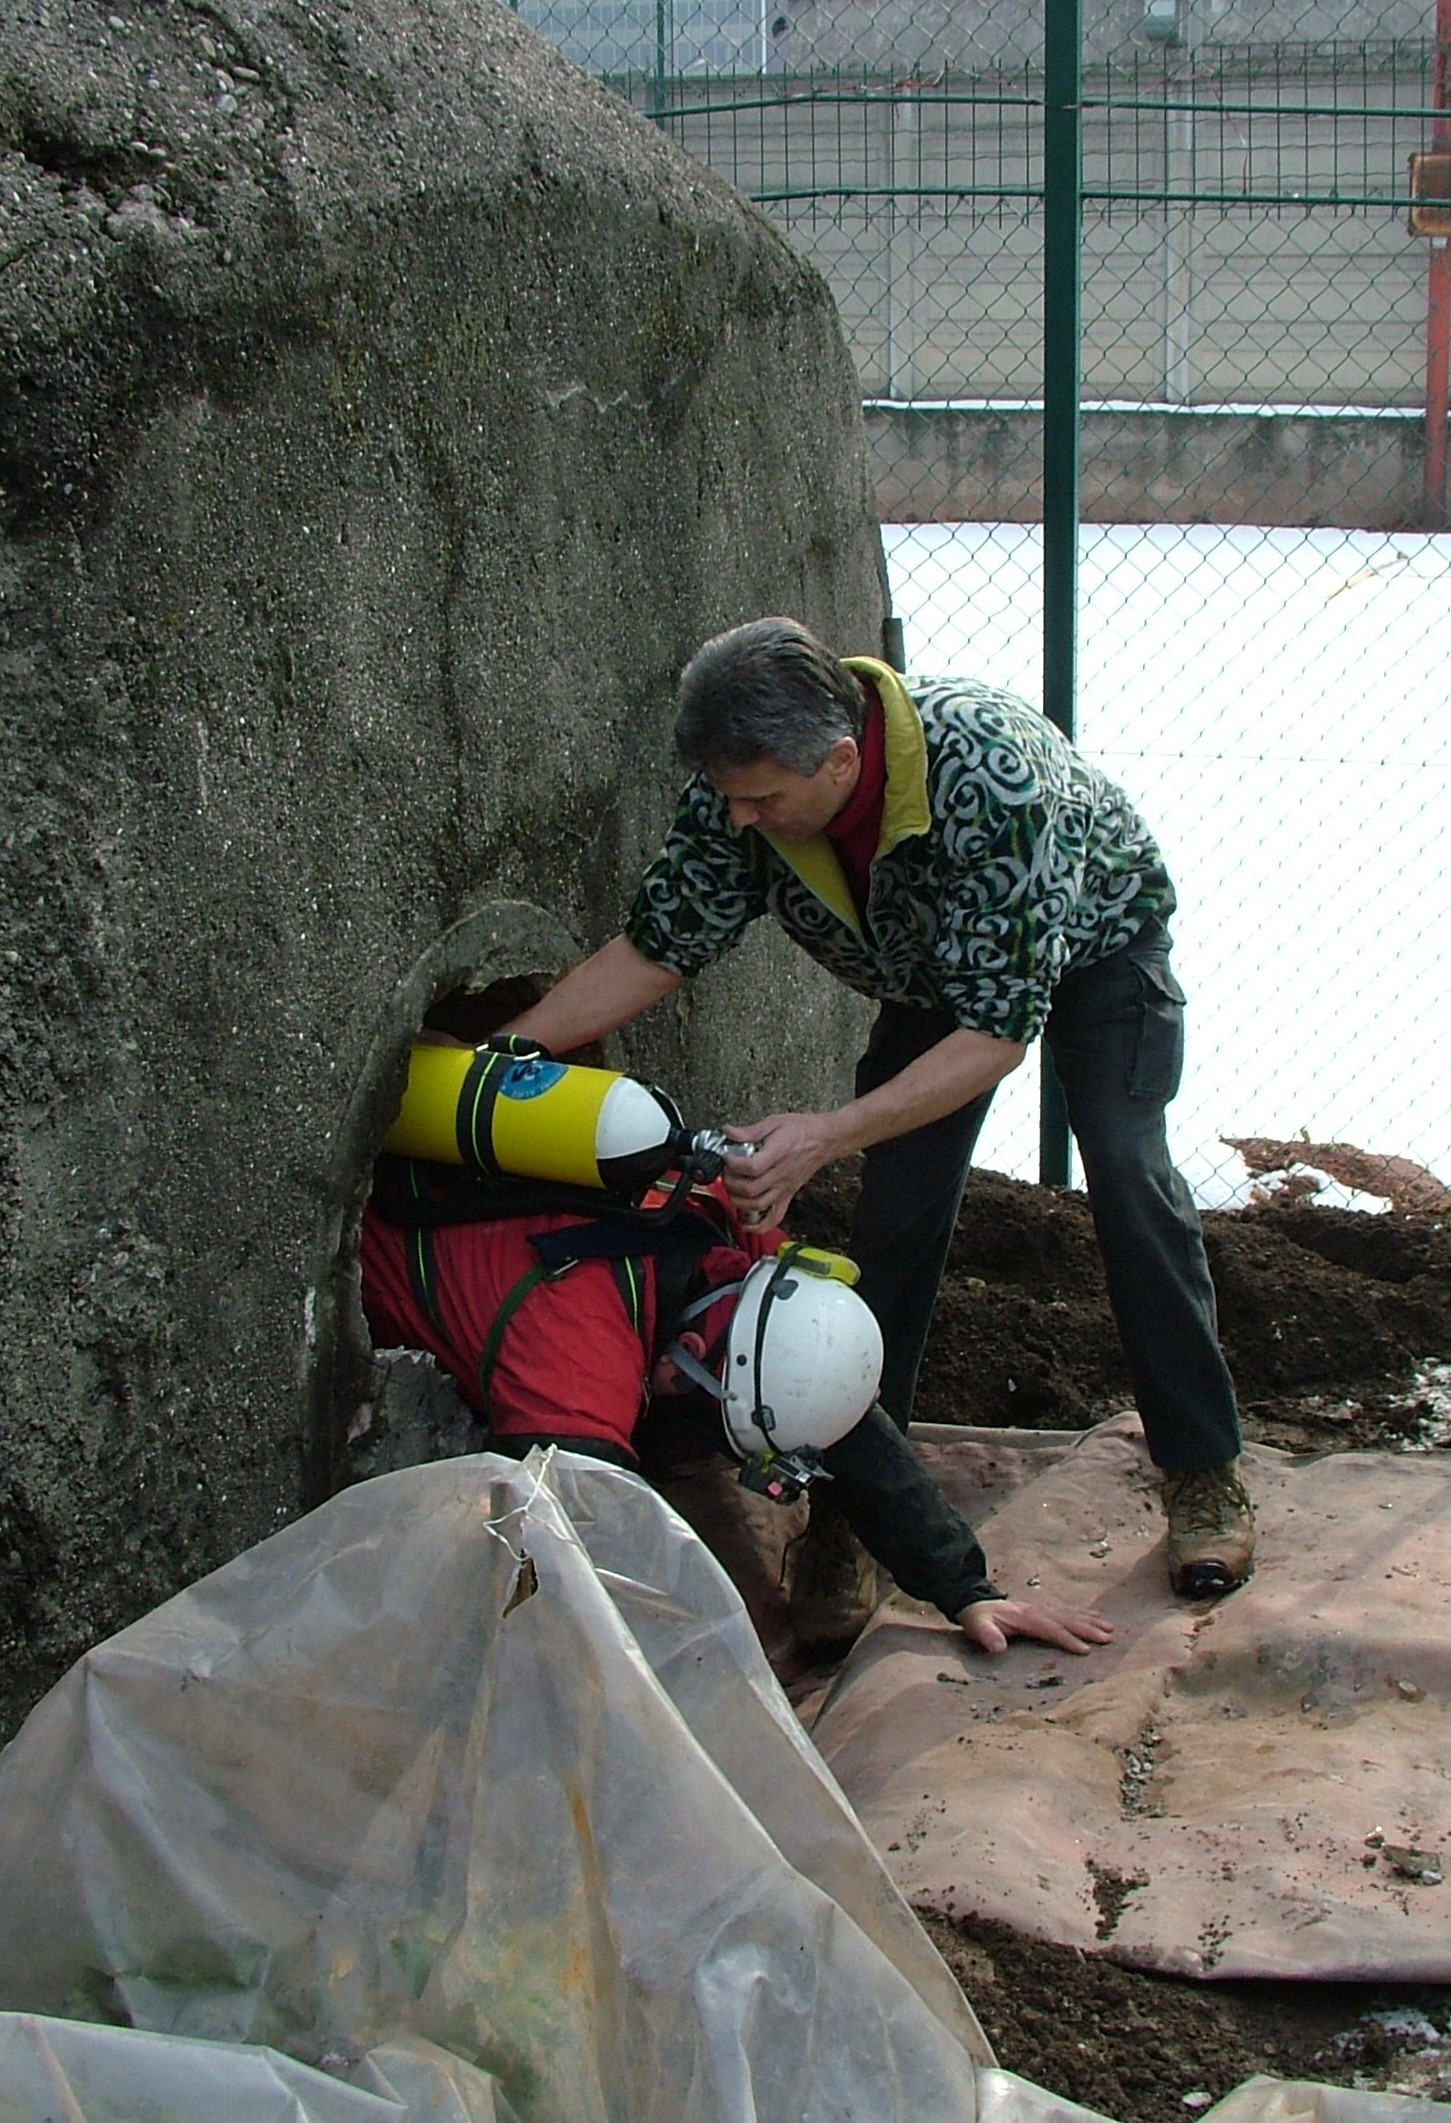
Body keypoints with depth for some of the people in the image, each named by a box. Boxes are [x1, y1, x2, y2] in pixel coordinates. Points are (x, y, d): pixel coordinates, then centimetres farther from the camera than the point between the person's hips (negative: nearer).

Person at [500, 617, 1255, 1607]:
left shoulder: (988, 774, -45)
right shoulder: (737, 790, -29)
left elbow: (1001, 1027, -41)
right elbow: (654, 947, -15)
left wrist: (825, 1136, -49)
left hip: (1093, 937, -5)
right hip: (934, 961, 5)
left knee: (1127, 1173, -18)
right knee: (898, 1208, -6)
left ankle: (1205, 1476, -6)